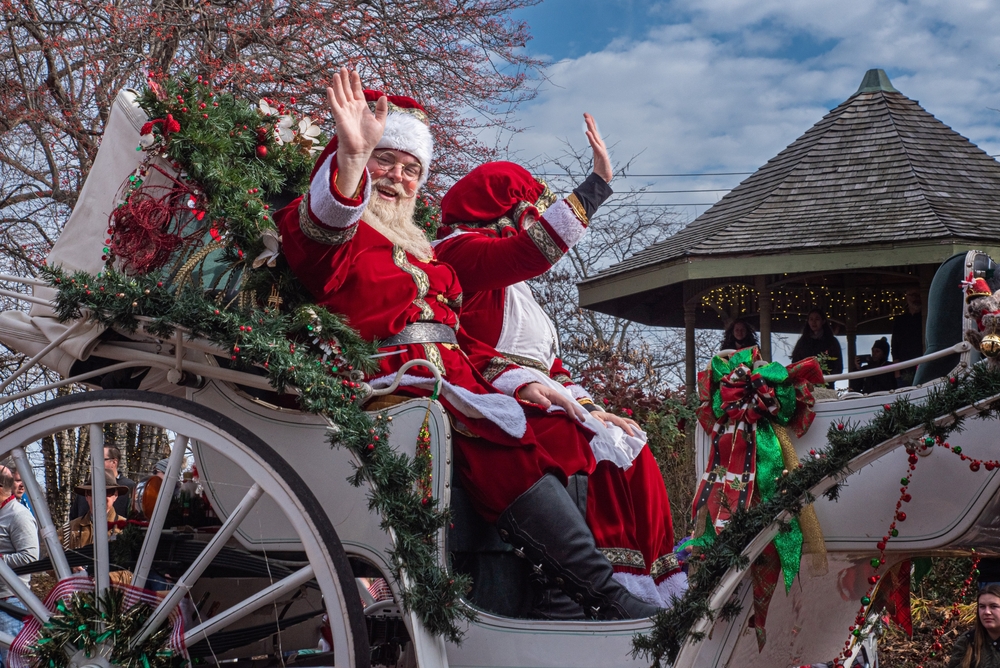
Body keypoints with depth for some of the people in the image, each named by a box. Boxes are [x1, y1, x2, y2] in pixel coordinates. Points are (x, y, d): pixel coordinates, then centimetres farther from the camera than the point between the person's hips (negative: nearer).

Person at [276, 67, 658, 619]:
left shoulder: (415, 248, 29)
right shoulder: (332, 235, 6)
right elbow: (320, 228, -21)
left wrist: (517, 383, 7)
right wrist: (351, 156, -40)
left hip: (451, 381, 8)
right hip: (391, 383, -8)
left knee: (559, 428, -10)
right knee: (510, 445, -28)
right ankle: (603, 598, -27)